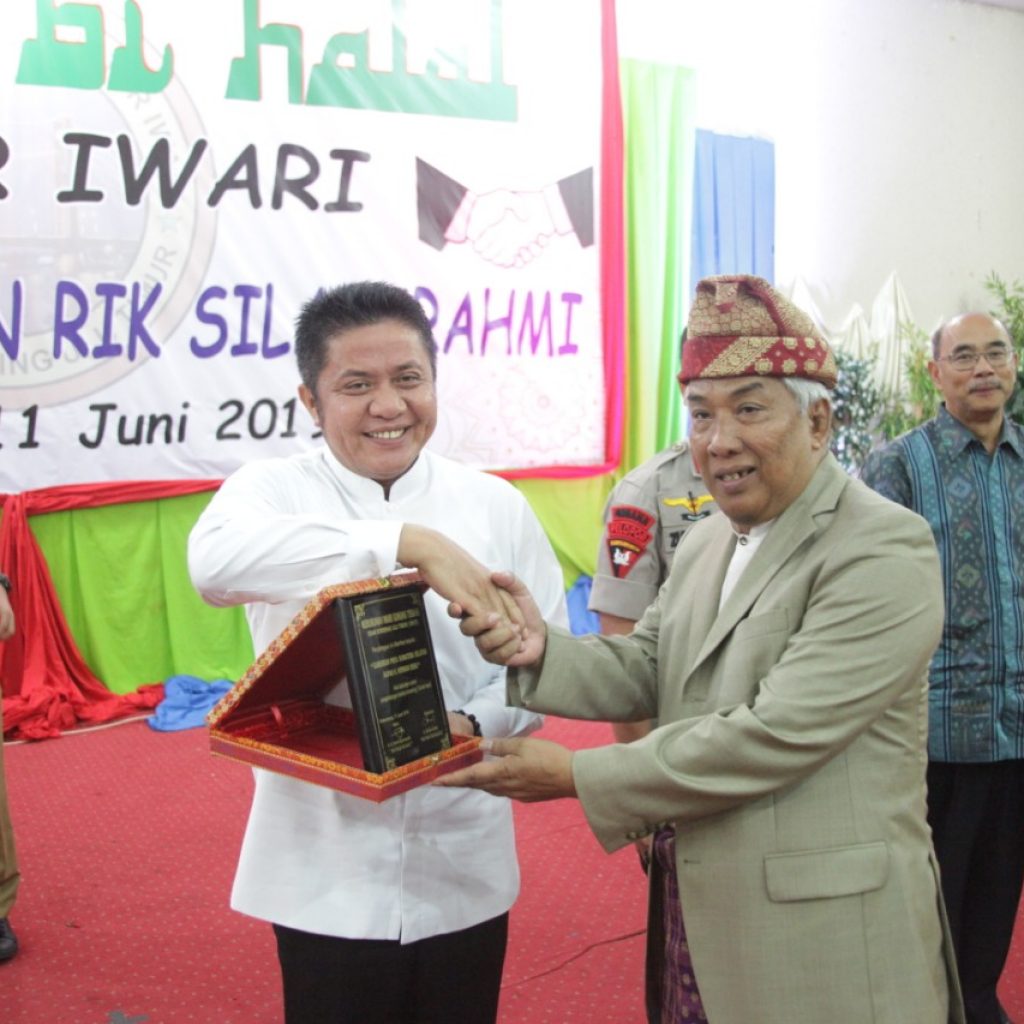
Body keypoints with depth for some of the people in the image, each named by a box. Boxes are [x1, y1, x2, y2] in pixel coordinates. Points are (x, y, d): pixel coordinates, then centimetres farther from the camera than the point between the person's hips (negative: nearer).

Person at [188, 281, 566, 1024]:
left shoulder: (496, 505, 0)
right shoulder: (273, 490, -5)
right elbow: (217, 559, -28)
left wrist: (474, 725, -18)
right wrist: (409, 543, -35)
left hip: (461, 870, 2)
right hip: (325, 872, -1)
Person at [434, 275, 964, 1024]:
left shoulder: (884, 549, -17)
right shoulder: (704, 545, 9)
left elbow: (776, 732, -23)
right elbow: (645, 674, 6)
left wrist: (577, 777, -19)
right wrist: (543, 650, -15)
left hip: (822, 936, -6)